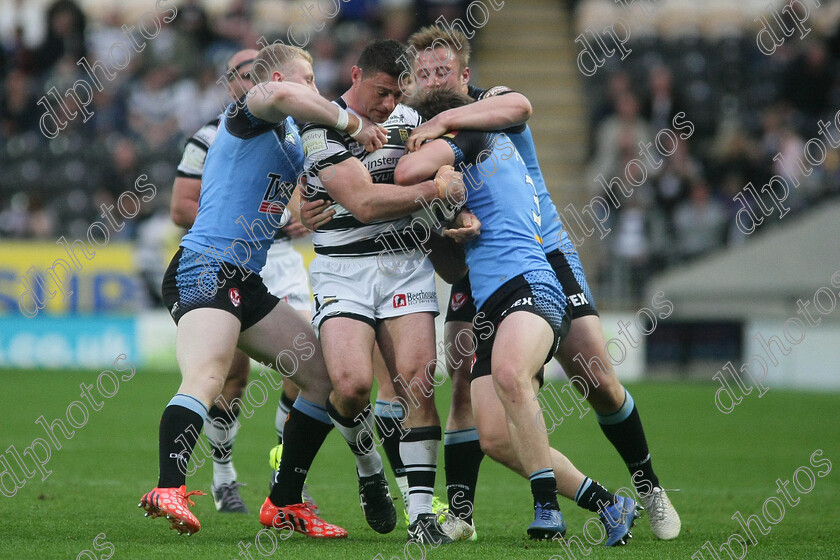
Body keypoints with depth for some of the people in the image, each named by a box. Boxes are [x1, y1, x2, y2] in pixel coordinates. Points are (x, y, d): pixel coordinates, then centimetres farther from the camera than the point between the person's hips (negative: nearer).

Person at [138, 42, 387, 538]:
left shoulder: (292, 139, 25)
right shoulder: (248, 113, -3)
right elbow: (283, 96, -29)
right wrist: (350, 122, -18)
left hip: (247, 283, 10)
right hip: (205, 269, -10)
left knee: (324, 375, 10)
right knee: (206, 376, -31)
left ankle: (284, 504, 13)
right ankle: (169, 491, -47)